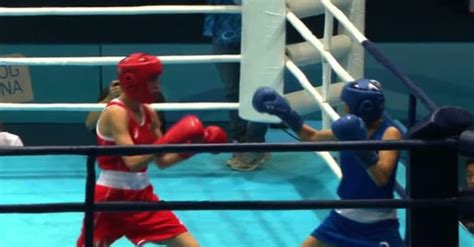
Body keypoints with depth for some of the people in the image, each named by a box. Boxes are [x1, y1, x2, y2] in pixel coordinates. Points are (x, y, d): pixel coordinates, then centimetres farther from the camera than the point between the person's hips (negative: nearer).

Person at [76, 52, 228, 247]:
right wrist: (169, 141, -29)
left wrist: (192, 146, -1)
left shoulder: (148, 114, 6)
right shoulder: (115, 113, -18)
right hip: (111, 199, -7)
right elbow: (133, 162, -27)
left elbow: (162, 160, 12)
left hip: (142, 196, 7)